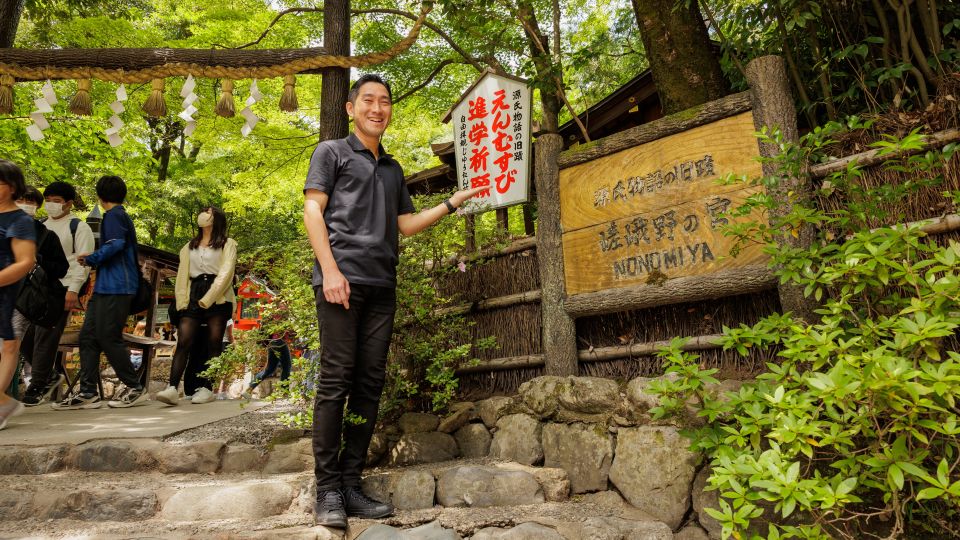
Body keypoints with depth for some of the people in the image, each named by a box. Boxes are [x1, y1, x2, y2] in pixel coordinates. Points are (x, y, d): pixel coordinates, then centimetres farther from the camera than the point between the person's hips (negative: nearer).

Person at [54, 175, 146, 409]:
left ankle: (135, 388, 2)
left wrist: (90, 259, -8)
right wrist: (93, 259, 16)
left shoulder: (114, 215, -6)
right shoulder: (122, 215, 22)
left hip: (115, 287, -10)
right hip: (106, 287, 10)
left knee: (109, 338, -7)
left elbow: (115, 244, -22)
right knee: (88, 337, 6)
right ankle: (87, 392, 7)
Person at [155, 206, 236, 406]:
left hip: (218, 298, -4)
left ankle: (208, 389, -1)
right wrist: (182, 302, 1)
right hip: (193, 297, 4)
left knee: (213, 344, -4)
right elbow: (182, 275, 16)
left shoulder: (227, 244, 9)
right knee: (184, 342, -11)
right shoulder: (189, 246, 25)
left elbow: (226, 273, -4)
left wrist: (207, 300, -13)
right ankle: (173, 388, -19)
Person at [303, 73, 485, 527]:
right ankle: (327, 489, 0)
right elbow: (312, 209, 0)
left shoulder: (393, 168, 25)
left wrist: (452, 203, 13)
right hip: (342, 277, -5)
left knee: (370, 383, 2)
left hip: (382, 285, 5)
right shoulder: (332, 152, 11)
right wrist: (330, 269, -12)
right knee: (336, 380, -7)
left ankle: (351, 483, 9)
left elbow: (405, 223, 22)